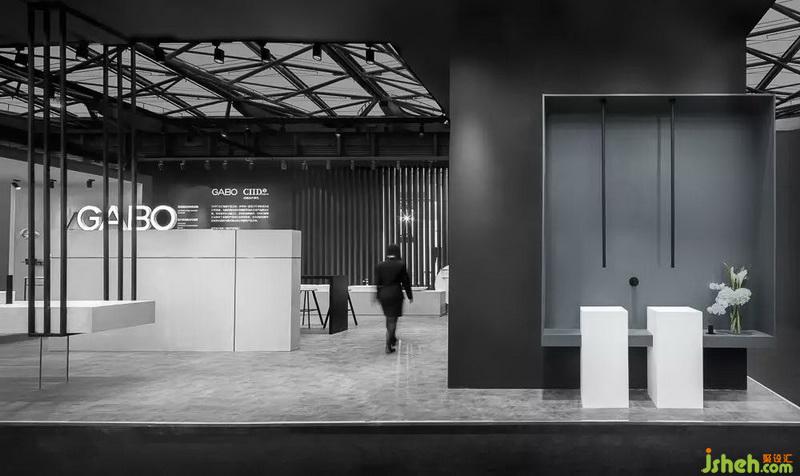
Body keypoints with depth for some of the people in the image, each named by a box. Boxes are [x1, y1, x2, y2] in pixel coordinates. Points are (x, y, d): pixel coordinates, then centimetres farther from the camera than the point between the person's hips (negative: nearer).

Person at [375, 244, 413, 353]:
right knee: (392, 319, 0)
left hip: (383, 294, 4)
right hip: (396, 294, -4)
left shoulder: (380, 265, 0)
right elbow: (406, 281, -3)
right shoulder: (401, 265, -8)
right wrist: (410, 296, 6)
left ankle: (392, 339, 37)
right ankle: (388, 345, -6)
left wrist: (377, 296, 14)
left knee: (389, 318, 22)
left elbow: (377, 282, 4)